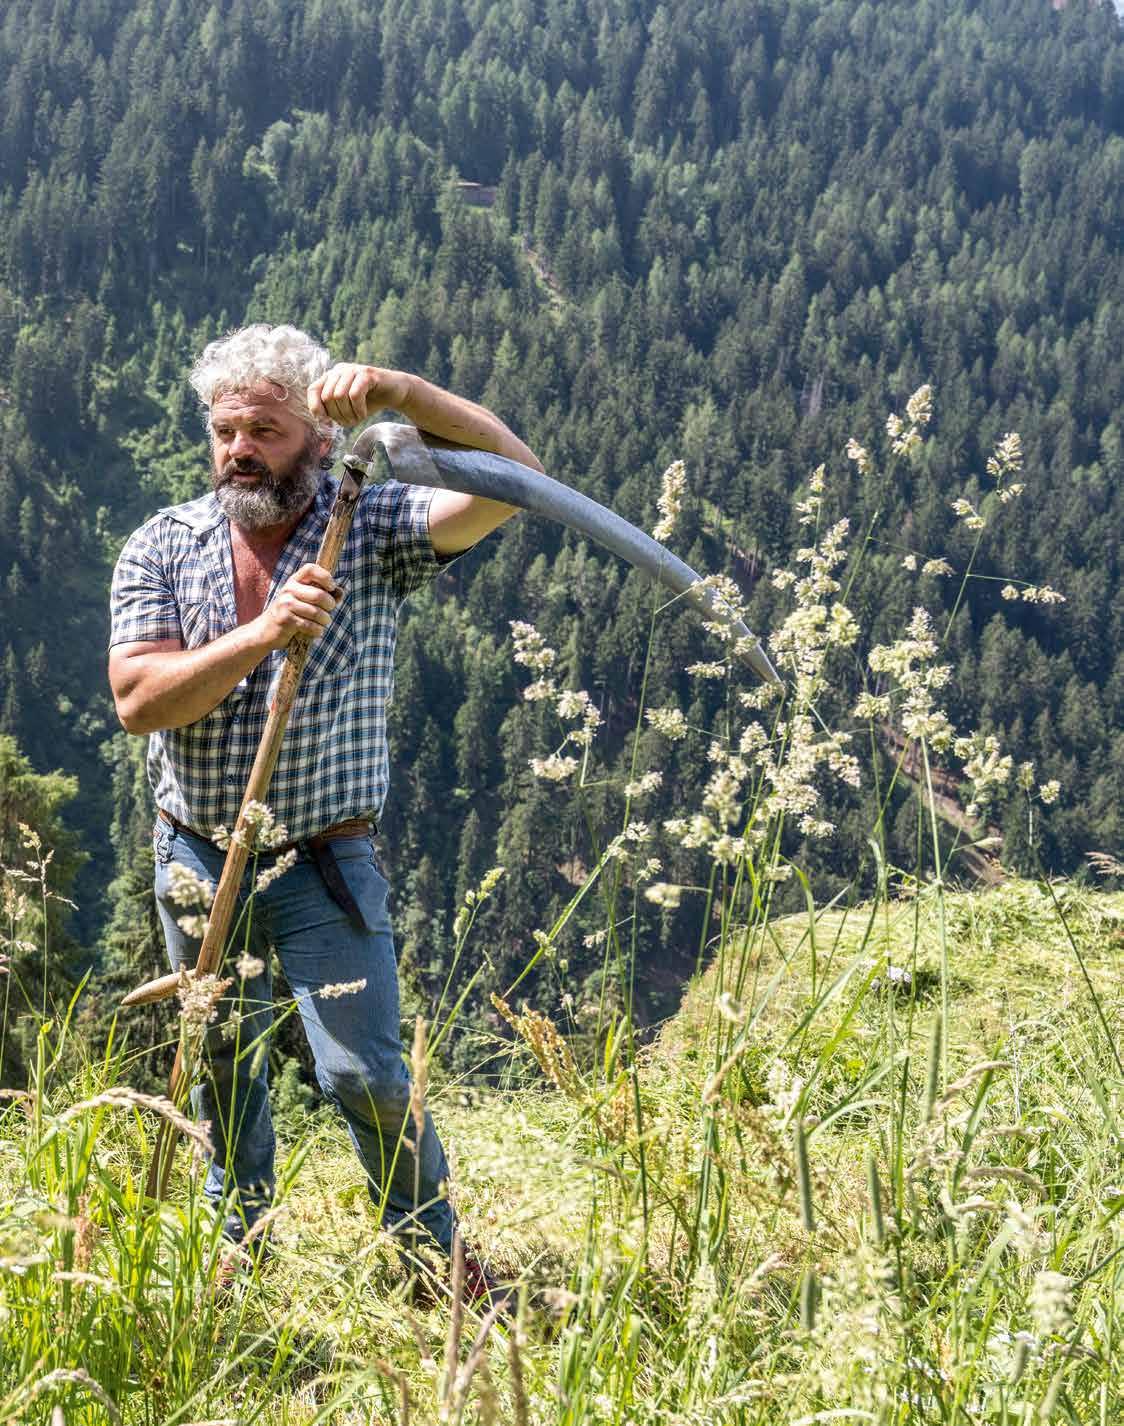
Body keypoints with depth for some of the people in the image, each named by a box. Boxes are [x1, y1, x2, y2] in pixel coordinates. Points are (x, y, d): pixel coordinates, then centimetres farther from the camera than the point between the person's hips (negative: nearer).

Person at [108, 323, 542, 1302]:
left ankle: (434, 1258, 14)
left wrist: (401, 395, -35)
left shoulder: (372, 528, -8)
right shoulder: (163, 546, -2)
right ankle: (242, 1260, 35)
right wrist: (263, 633, -27)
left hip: (324, 863, -3)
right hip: (198, 856, 3)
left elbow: (510, 478, -23)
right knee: (223, 1070, 16)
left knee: (365, 1075, -8)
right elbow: (138, 698, -15)